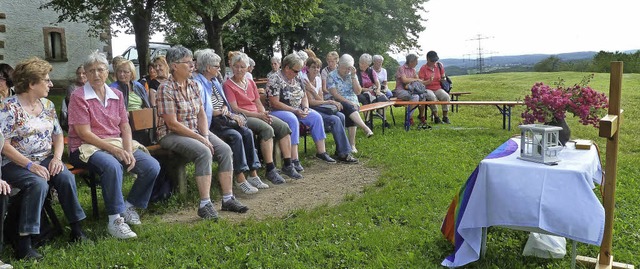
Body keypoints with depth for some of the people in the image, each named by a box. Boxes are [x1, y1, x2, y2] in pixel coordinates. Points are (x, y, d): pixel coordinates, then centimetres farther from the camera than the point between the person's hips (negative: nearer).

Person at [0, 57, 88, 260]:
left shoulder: (47, 105, 9)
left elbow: (58, 135, 12)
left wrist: (57, 157, -8)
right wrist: (30, 165, -23)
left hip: (45, 159, 5)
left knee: (67, 177, -24)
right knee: (39, 184, -33)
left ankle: (76, 229, -11)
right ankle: (23, 244, -26)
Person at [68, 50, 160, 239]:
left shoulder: (117, 95, 12)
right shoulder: (79, 97, -4)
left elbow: (125, 127, 8)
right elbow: (84, 133, -11)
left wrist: (128, 151, -10)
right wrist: (113, 149, -20)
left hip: (117, 144, 6)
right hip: (88, 147, -5)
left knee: (152, 166, -16)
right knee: (112, 166, -39)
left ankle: (129, 205, 6)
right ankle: (115, 220, -25)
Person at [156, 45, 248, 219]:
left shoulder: (193, 85, 9)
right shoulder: (166, 89, -13)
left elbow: (201, 114, 9)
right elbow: (172, 124, -17)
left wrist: (205, 135, -9)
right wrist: (200, 138, -18)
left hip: (196, 131, 7)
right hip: (172, 134, -7)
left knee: (225, 150, -13)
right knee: (204, 153, -32)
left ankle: (228, 199, -9)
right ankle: (205, 204, -27)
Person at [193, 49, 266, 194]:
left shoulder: (214, 81, 17)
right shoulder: (198, 83, -11)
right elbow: (201, 111, -18)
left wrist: (226, 111, -3)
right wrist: (223, 112, -12)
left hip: (221, 119, 8)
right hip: (209, 123, -8)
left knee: (247, 132, -13)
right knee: (235, 136, -29)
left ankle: (253, 174, -12)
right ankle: (240, 178, -23)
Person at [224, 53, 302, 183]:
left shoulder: (251, 83, 19)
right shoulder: (228, 85, -2)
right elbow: (235, 108, -11)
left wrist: (265, 114, -6)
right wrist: (258, 115, -16)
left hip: (258, 115, 7)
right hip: (242, 117, -7)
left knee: (284, 126, -15)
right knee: (267, 129, -33)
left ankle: (287, 165, -12)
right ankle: (270, 170, -29)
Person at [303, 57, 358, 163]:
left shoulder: (318, 79, 12)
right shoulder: (304, 80, -11)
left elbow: (320, 100, 2)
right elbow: (310, 102, -15)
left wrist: (312, 90, -15)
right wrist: (329, 102, -13)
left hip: (318, 107, 7)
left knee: (341, 116, -15)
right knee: (335, 120, -24)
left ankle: (339, 152, -9)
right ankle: (344, 153, -17)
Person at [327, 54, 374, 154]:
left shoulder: (352, 75, 13)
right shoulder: (331, 76, 0)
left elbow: (358, 92, 3)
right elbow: (335, 94, -10)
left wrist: (353, 76, -4)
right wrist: (348, 102, -19)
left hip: (353, 102, 3)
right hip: (339, 103, -3)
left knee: (349, 113, -30)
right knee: (349, 107, -36)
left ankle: (352, 144, -32)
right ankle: (365, 128, -48)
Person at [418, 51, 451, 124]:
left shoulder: (439, 66, 9)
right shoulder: (423, 68, -3)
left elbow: (443, 77, 24)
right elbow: (421, 83, -8)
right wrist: (429, 81, -22)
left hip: (438, 88, 4)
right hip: (427, 89, -3)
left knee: (446, 97, -27)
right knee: (432, 97, -37)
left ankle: (445, 117, -16)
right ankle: (436, 117, -24)